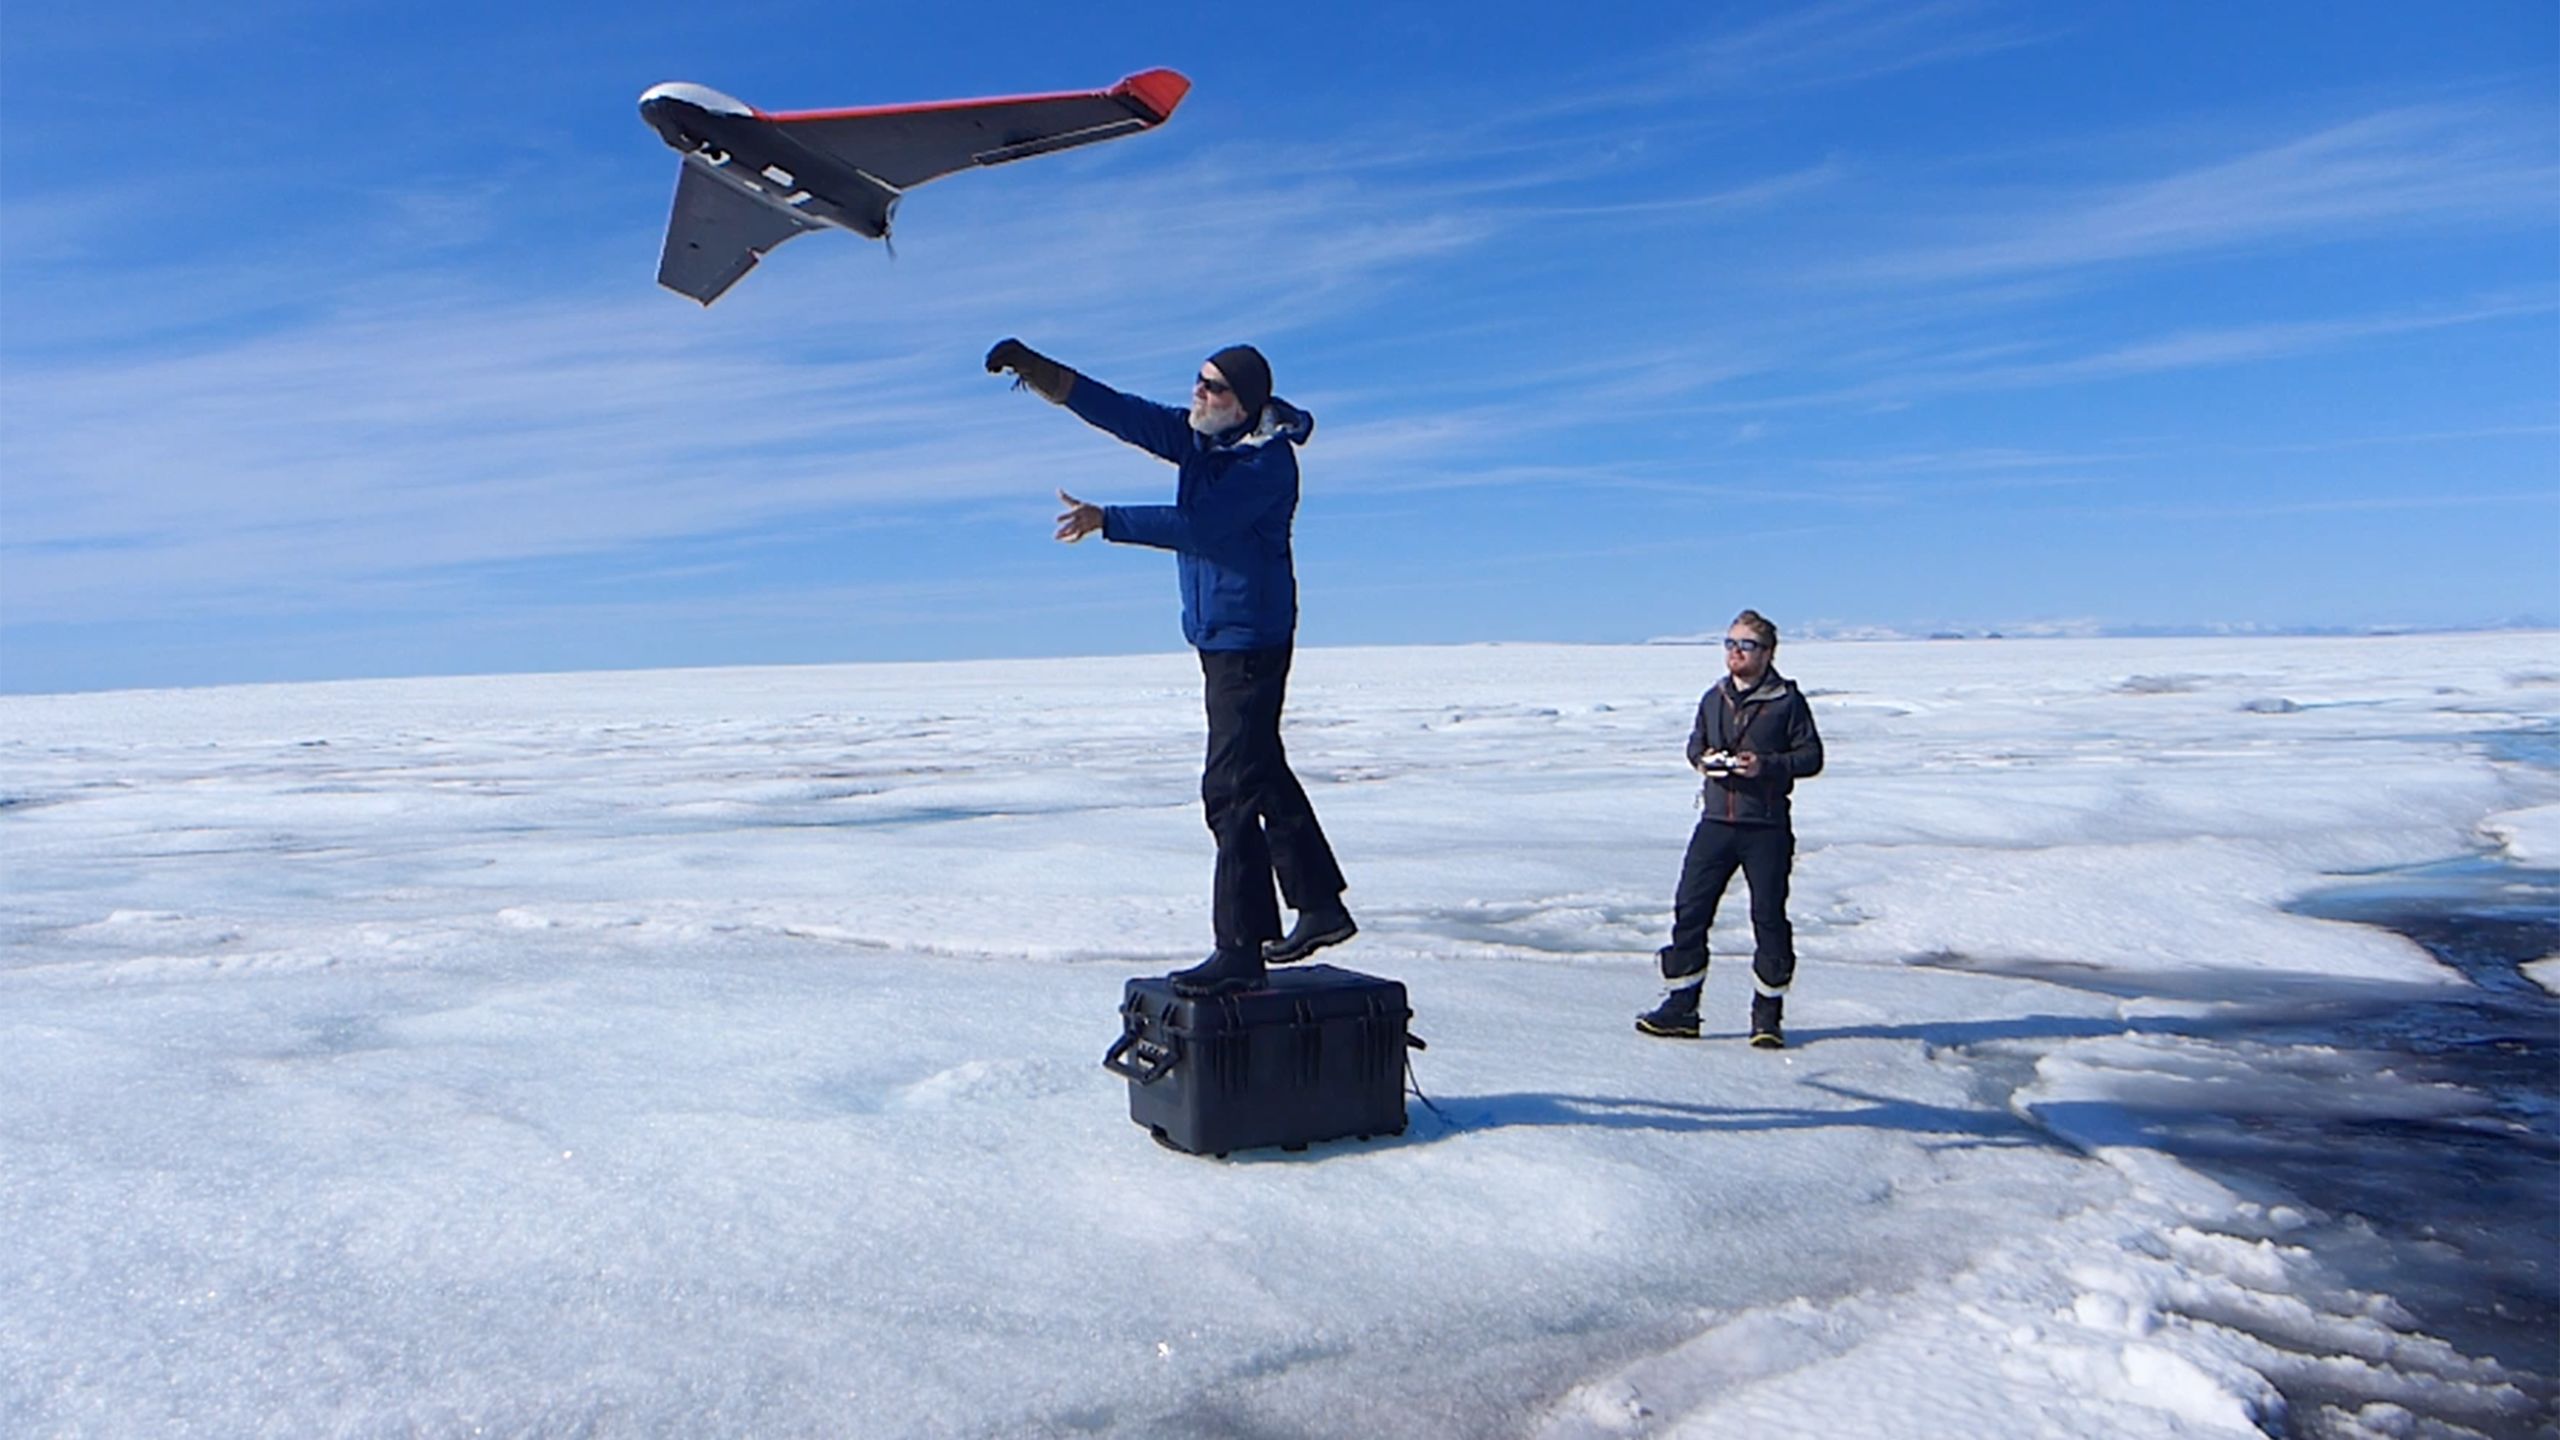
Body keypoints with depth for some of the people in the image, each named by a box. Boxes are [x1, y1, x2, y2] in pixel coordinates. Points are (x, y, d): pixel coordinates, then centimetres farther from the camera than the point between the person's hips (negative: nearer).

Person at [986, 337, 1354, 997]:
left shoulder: (1269, 461, -17)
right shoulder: (1197, 437, 8)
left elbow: (1196, 524, -26)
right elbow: (1116, 410, 1)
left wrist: (1105, 520, -23)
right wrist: (1034, 368, -9)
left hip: (1250, 639, -10)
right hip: (1217, 636, 10)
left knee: (1232, 790, -12)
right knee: (1263, 774, 18)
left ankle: (1240, 950, -8)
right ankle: (1320, 906, 31)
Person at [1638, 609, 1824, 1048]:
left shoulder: (1787, 700, -3)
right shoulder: (1714, 698, 11)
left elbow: (1811, 756, -3)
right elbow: (1695, 743, 22)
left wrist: (1767, 765, -18)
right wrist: (1702, 759, -1)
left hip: (1767, 828, -4)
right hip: (1716, 822, 4)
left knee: (1769, 917, 3)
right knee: (1690, 910, 0)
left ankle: (1768, 1015, 16)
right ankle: (1680, 1009, 9)